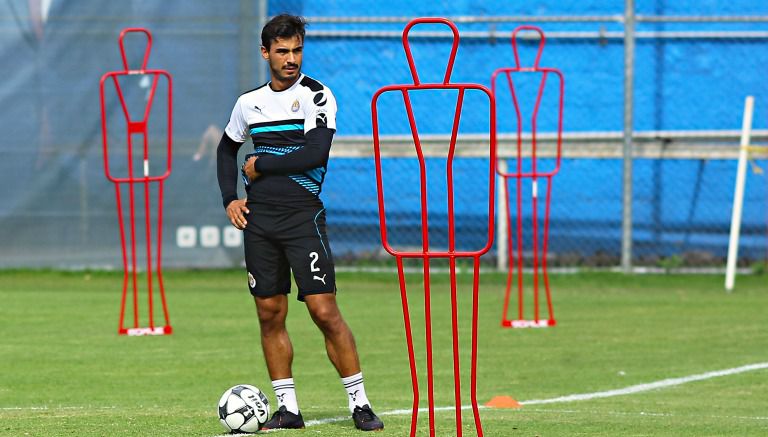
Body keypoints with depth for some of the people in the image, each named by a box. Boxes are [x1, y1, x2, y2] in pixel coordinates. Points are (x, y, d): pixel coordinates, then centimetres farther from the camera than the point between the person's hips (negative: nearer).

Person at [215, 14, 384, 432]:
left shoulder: (316, 96, -5)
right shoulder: (250, 102, 10)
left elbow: (315, 153, -18)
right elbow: (226, 149, 26)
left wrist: (260, 165, -8)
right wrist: (230, 199, 12)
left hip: (302, 217, -5)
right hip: (258, 220, 5)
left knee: (324, 311, -10)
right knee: (270, 315, 4)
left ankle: (360, 404, -4)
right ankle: (287, 408, 11)